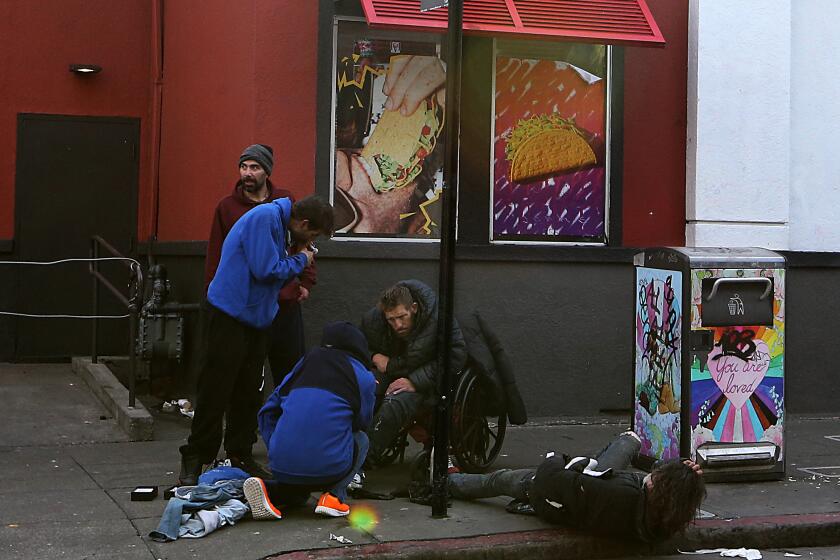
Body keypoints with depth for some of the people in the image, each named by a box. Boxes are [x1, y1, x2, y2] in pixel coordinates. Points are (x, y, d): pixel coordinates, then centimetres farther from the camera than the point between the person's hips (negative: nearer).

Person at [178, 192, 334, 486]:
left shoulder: (278, 221, 14)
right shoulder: (265, 217, -17)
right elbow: (265, 270, -21)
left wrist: (295, 287, 4)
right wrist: (301, 260, -7)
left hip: (255, 317, 9)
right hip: (229, 315, -9)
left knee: (248, 392, 11)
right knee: (215, 391, -4)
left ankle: (240, 456, 21)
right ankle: (194, 459, 5)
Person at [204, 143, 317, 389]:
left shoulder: (286, 201, 6)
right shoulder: (226, 207, 3)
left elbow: (302, 243, 11)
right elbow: (215, 255, 5)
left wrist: (306, 282, 5)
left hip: (285, 300, 1)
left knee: (290, 368, 7)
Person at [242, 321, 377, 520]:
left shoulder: (307, 361, 16)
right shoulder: (364, 378, 6)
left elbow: (268, 411, 17)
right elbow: (362, 422, 21)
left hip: (281, 465, 4)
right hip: (328, 467, -4)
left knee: (298, 492, 37)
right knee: (361, 439, 28)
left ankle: (268, 489, 3)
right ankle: (335, 494, 5)